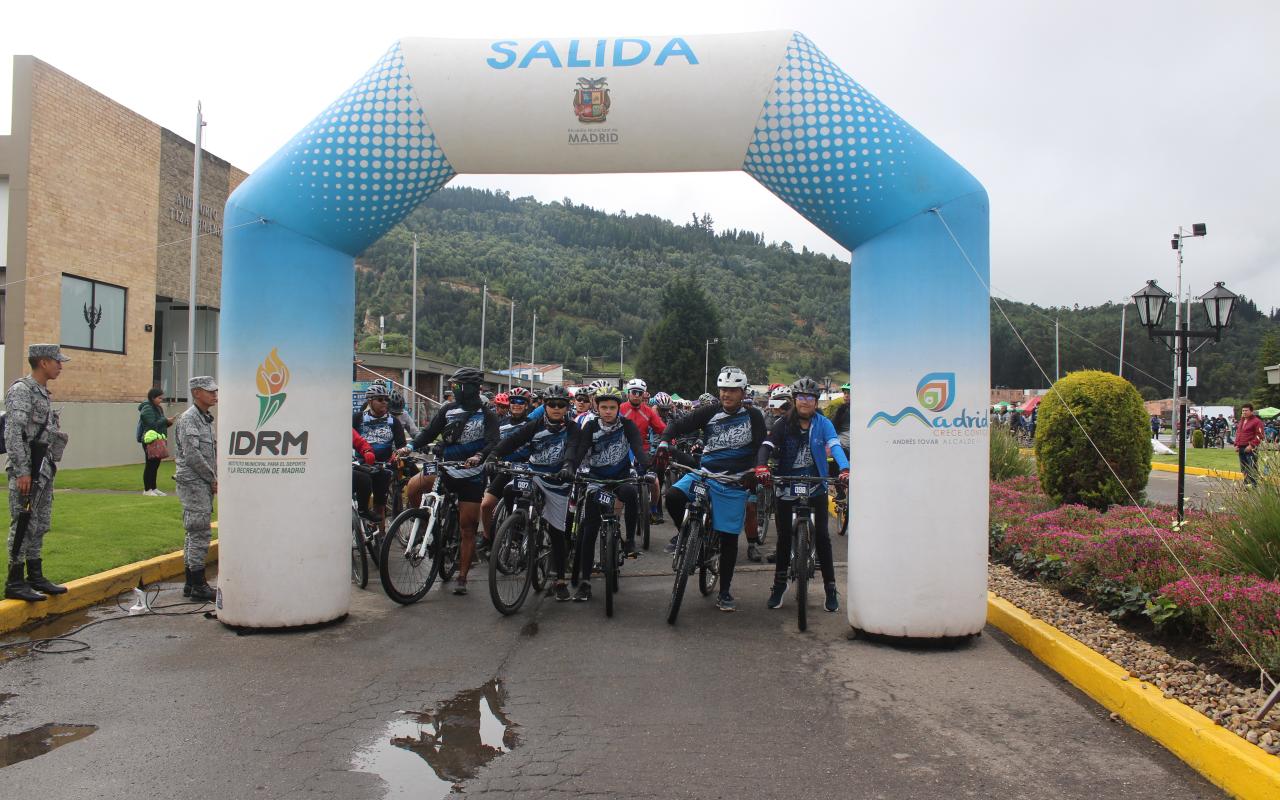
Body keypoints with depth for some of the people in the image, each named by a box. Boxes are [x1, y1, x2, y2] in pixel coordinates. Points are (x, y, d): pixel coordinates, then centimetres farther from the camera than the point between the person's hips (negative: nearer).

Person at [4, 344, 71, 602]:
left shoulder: (44, 394, 15)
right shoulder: (21, 390, -12)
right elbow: (12, 433, -19)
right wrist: (21, 472, -22)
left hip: (45, 468, 9)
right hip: (28, 468, -9)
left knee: (40, 525, 13)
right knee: (23, 525, -4)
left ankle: (35, 576, 22)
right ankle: (15, 583, 2)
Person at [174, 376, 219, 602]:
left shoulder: (206, 419, 17)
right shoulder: (189, 419, -12)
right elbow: (192, 455, -19)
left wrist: (214, 480, 10)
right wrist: (212, 479, -12)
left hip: (204, 484, 10)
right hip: (193, 483, -10)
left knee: (195, 534, 12)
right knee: (200, 533, -8)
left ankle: (191, 583, 19)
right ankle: (198, 585, -4)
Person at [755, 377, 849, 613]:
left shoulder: (823, 424, -2)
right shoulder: (784, 424, -3)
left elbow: (835, 446, -16)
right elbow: (767, 445, -15)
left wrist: (845, 469, -35)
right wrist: (761, 467, -35)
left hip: (815, 486, 0)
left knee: (821, 536, -1)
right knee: (784, 536, 6)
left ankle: (830, 588, 9)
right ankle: (779, 584, 20)